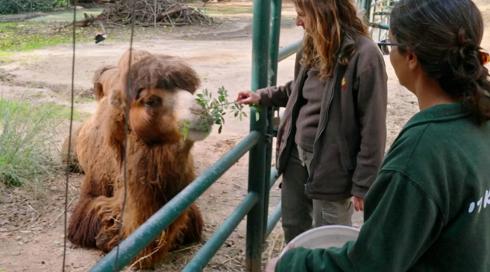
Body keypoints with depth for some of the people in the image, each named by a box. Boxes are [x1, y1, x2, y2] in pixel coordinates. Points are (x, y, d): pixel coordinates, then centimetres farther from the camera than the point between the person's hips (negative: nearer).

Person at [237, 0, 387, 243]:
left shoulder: (364, 55, -21)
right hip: (296, 154, 7)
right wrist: (262, 96, 13)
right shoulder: (313, 48, 3)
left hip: (330, 163, -7)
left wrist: (363, 184, -16)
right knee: (293, 228, 23)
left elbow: (372, 128, -19)